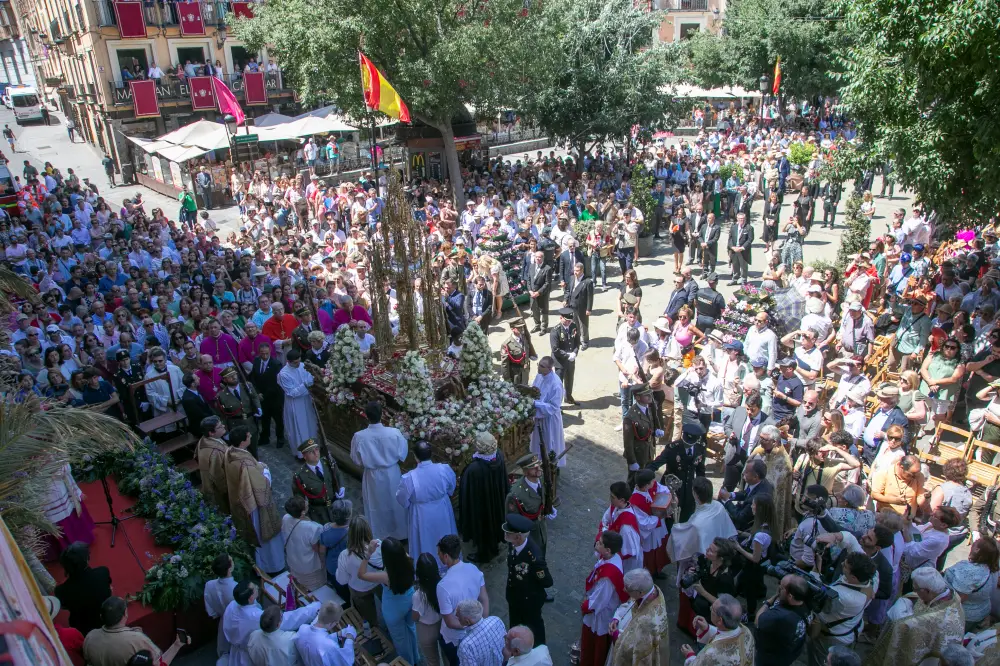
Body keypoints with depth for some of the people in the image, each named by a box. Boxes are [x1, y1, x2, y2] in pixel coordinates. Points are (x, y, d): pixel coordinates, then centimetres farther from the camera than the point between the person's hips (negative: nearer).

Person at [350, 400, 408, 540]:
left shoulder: (359, 436, -24)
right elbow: (402, 455, -9)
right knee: (395, 503, 23)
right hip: (392, 474, 0)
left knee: (376, 506, 22)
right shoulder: (394, 433, -24)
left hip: (372, 476, 0)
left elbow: (356, 460, -10)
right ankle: (400, 533, 42)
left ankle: (380, 536, 40)